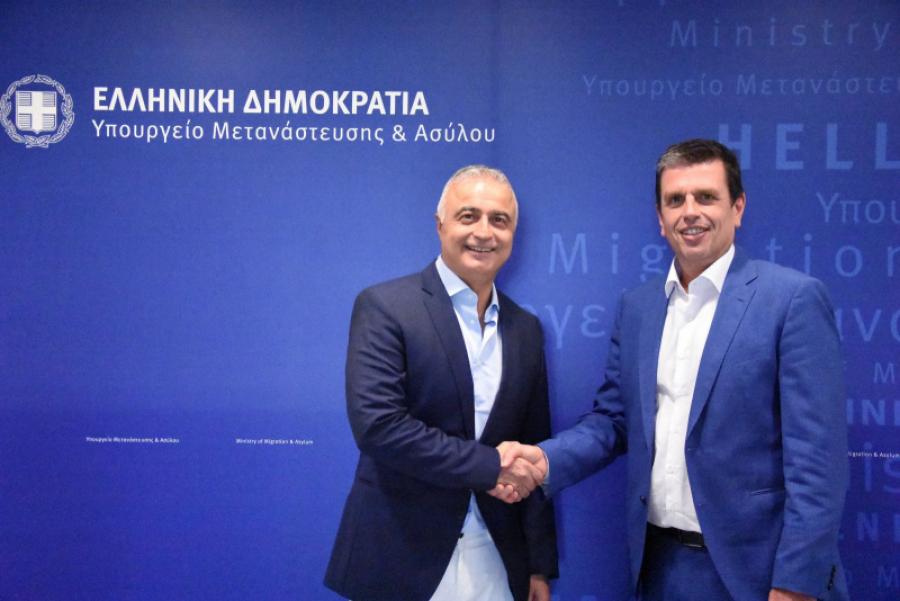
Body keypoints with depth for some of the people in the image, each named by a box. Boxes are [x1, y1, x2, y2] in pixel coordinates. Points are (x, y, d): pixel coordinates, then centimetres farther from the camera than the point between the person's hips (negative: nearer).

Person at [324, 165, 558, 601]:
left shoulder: (525, 329, 7)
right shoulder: (384, 307, -9)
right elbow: (376, 424, -19)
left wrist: (541, 566, 9)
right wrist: (490, 466, -17)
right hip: (400, 555, -4)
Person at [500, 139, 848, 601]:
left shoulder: (793, 298, -10)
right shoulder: (636, 306, 7)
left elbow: (816, 452, -13)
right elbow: (614, 420, 9)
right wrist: (547, 459, -9)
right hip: (659, 562, 5)